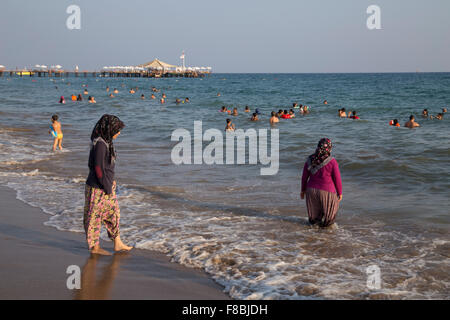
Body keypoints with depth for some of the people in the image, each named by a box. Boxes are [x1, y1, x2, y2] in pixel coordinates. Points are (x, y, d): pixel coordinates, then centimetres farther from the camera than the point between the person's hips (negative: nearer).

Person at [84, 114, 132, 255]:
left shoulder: (106, 142, 7)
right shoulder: (100, 144, -22)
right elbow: (98, 169, -23)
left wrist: (110, 183, 15)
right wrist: (107, 188, -16)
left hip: (107, 186, 10)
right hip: (97, 188, -10)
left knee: (113, 213, 16)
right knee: (95, 217, 4)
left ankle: (118, 244, 25)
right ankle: (95, 247, 16)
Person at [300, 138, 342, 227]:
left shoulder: (310, 159, -5)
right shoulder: (332, 162, -17)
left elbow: (304, 176, 3)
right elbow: (337, 179, -11)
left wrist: (303, 190, 17)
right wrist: (340, 193, 3)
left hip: (311, 190, 4)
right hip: (326, 192, -4)